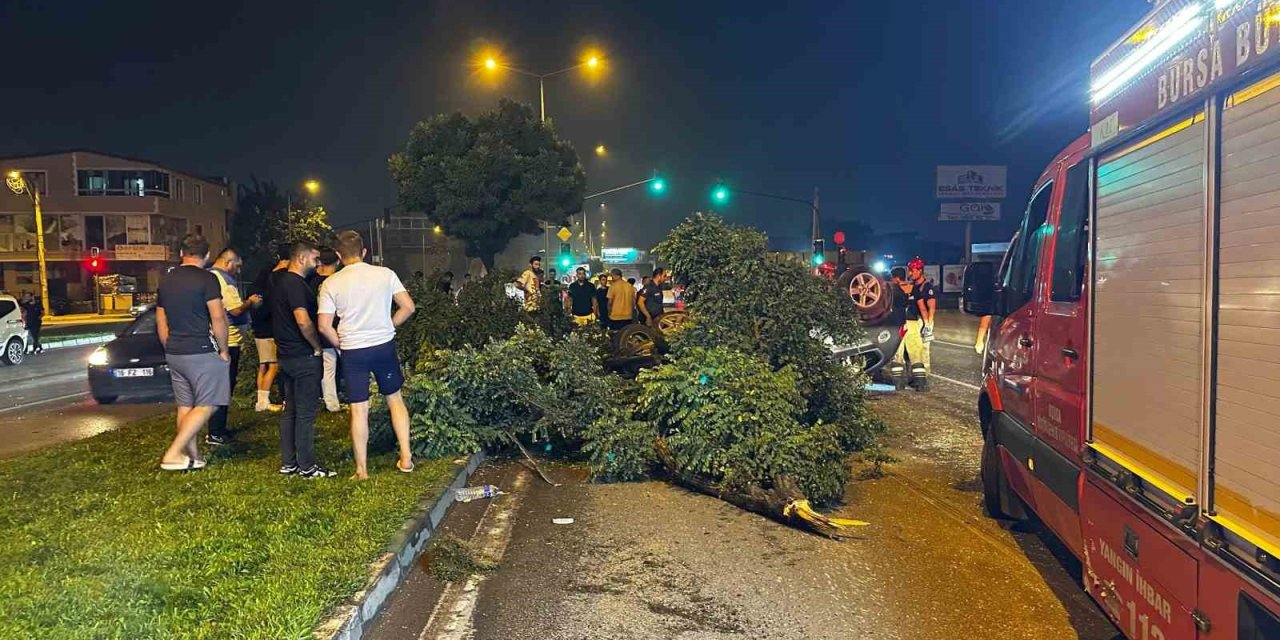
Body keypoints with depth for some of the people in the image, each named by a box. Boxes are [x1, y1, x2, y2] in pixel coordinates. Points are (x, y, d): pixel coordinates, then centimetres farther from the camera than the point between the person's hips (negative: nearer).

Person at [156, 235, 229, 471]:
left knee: (185, 406, 12)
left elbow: (161, 323, 16)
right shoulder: (207, 279, -11)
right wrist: (223, 350, -5)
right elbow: (218, 319, -15)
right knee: (206, 406, -1)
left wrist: (171, 350, 22)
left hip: (175, 354, 7)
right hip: (202, 353, -7)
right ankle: (172, 455, -7)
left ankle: (192, 456, 16)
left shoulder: (166, 281, 11)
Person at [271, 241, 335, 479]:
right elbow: (303, 321, -28)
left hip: (286, 355, 10)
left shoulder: (280, 279, 11)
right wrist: (318, 347, -14)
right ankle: (307, 467, 4)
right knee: (306, 413, -3)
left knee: (290, 411, 15)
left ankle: (288, 463, 22)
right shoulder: (295, 283, -18)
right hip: (304, 357, -10)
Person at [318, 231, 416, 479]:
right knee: (395, 399, 16)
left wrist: (341, 344, 9)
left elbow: (324, 326, -7)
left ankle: (361, 469, 12)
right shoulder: (385, 274, -3)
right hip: (384, 346, 1)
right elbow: (408, 307, -4)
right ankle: (406, 458, 16)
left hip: (353, 352, -1)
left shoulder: (331, 284, -5)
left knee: (359, 410, 5)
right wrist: (388, 327, 9)